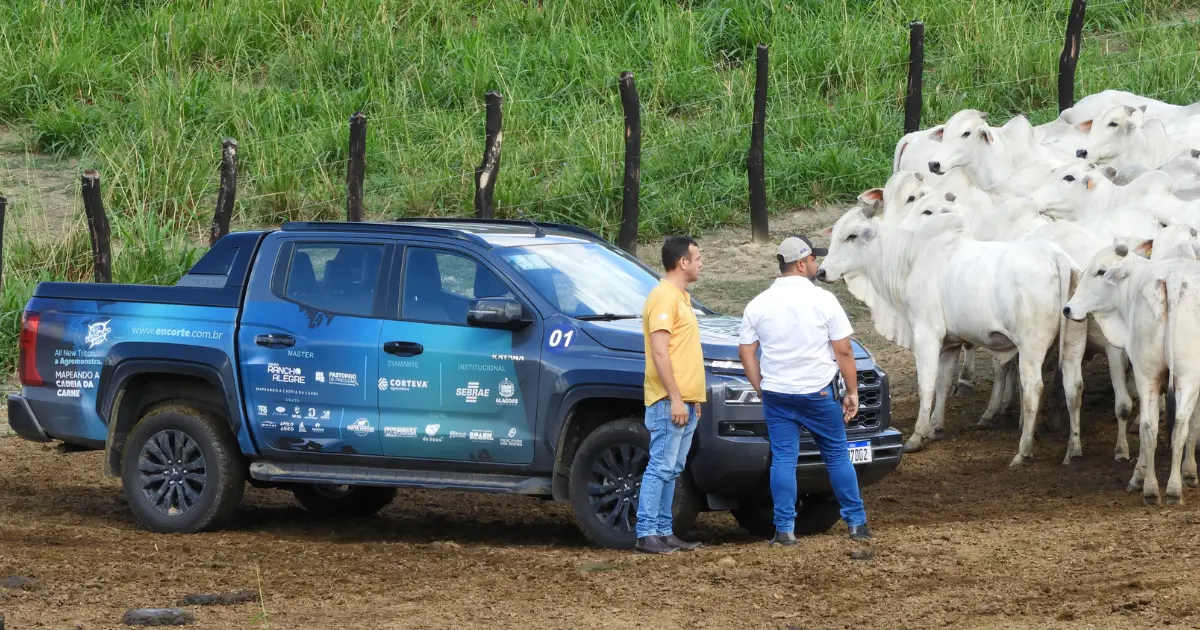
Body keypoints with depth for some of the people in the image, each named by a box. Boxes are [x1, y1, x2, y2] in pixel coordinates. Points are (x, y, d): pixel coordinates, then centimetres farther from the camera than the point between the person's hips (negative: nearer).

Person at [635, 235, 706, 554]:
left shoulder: (680, 297, 19)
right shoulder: (663, 297, -12)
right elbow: (659, 353, -18)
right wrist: (675, 398, -21)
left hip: (684, 402, 10)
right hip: (669, 403, -10)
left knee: (671, 470, 10)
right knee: (661, 468, -10)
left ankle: (664, 531, 13)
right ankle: (646, 534, -10)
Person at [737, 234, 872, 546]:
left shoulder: (758, 305, 1)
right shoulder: (823, 300, -9)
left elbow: (746, 352, 3)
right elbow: (843, 351, -8)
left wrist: (762, 390, 10)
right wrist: (852, 392, 0)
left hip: (777, 395, 2)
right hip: (819, 392, -2)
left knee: (783, 459, 4)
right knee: (837, 455, 9)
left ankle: (785, 529, -1)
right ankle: (856, 523, 14)